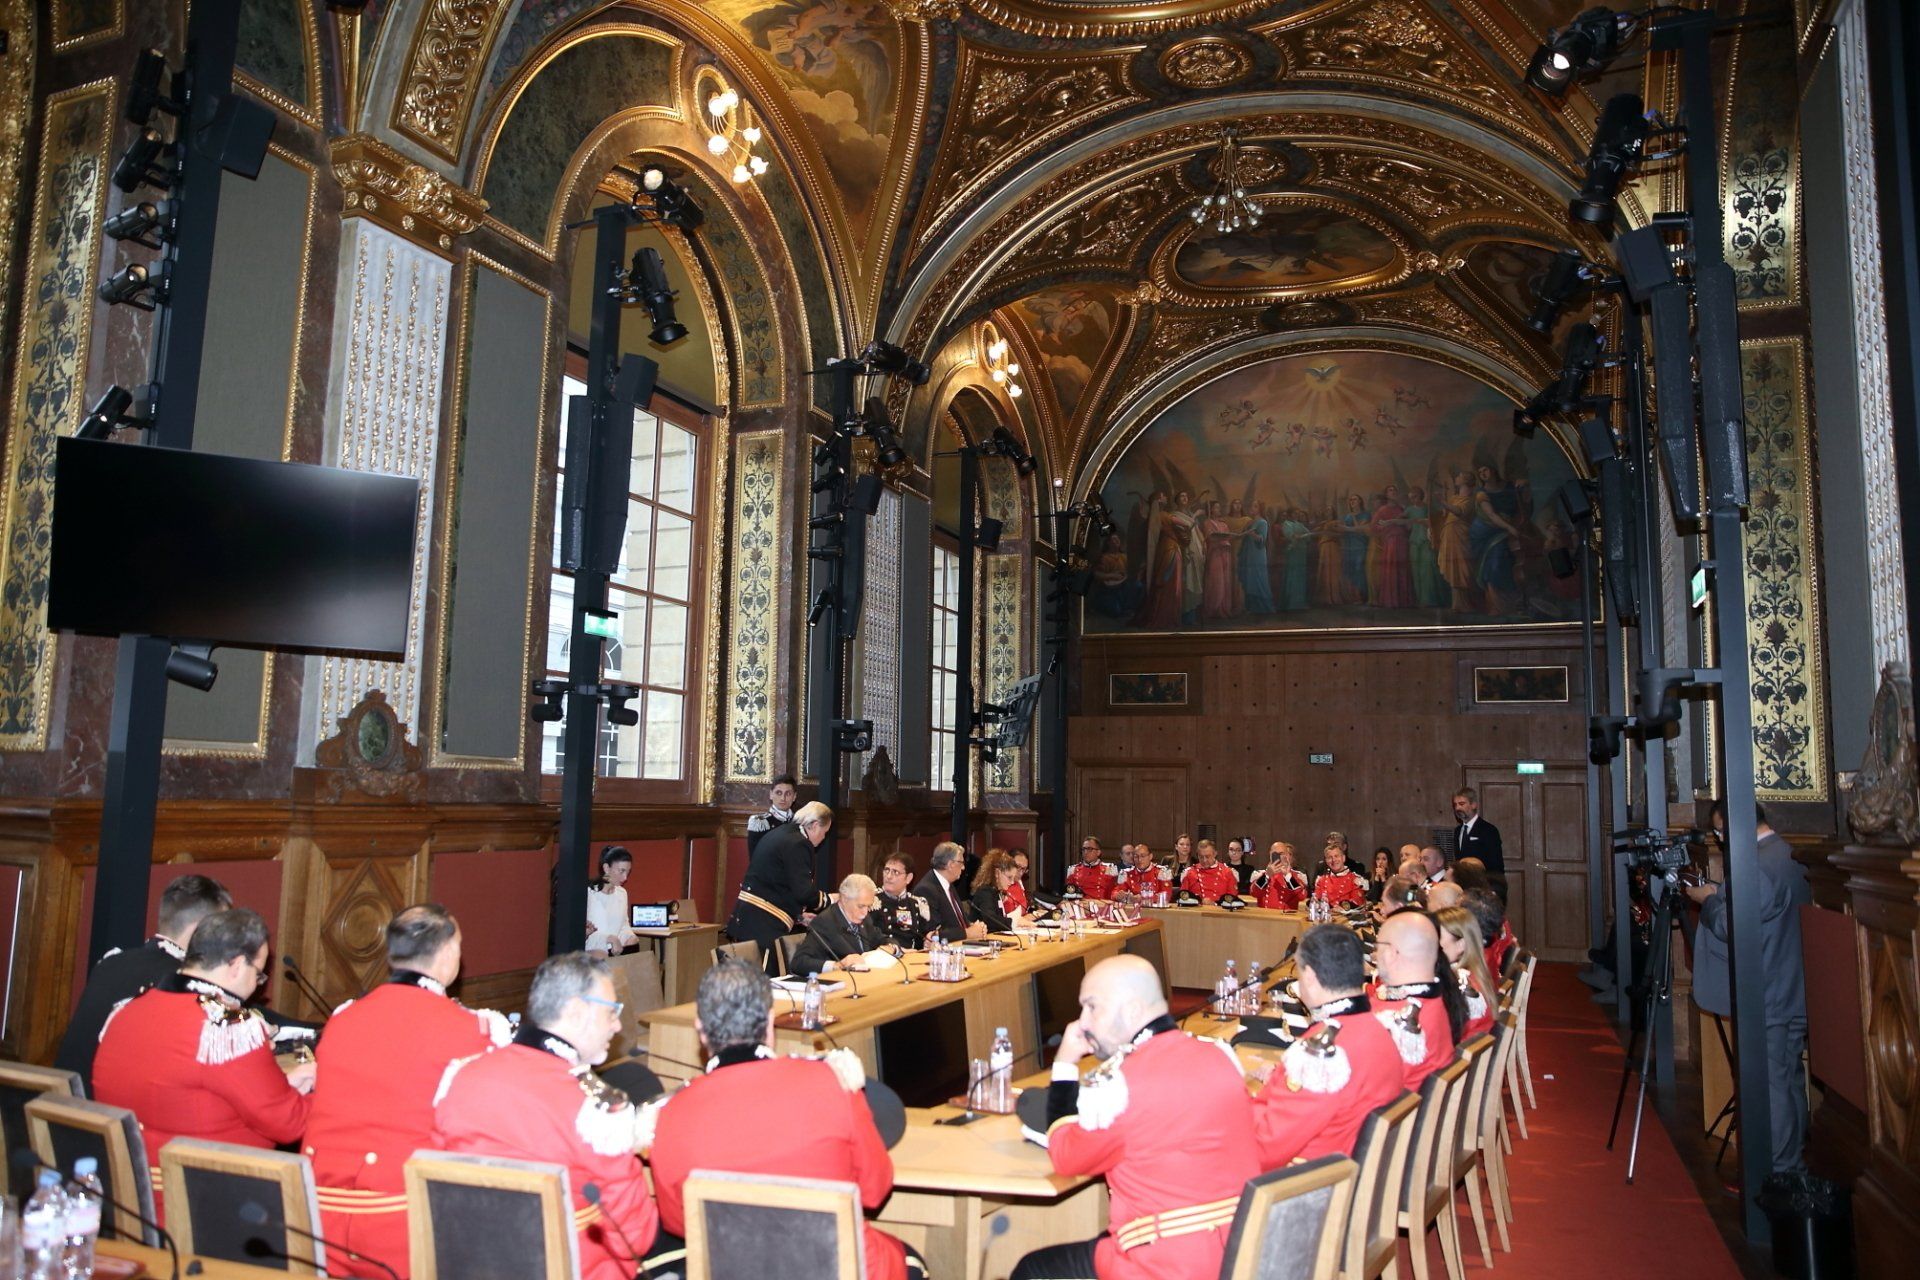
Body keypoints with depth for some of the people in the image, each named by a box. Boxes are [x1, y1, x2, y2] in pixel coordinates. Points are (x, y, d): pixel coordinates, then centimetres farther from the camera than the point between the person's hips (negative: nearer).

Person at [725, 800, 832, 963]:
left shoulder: (778, 834, 18)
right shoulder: (798, 844, -12)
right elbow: (803, 892, -16)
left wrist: (797, 915, 23)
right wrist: (827, 899, 2)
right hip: (764, 925, -10)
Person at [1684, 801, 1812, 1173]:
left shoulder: (1757, 866, -22)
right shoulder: (1792, 857, 11)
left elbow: (1731, 928, -19)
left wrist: (1708, 900, -3)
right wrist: (1720, 894, 12)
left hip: (1769, 1000, -10)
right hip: (1798, 995, 10)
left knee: (1772, 1084, -3)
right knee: (1790, 1079, 17)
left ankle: (1777, 1172, 4)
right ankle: (1793, 1164, 28)